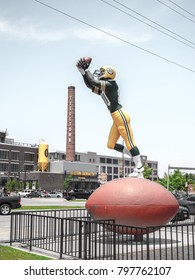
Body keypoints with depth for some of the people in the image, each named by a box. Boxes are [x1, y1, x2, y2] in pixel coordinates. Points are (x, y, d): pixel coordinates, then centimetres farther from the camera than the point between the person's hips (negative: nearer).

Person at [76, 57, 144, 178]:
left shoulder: (110, 85, -13)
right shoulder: (102, 88, 14)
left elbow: (93, 82, -19)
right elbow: (89, 84, 21)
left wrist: (86, 69, -6)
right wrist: (83, 71, 11)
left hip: (120, 115, -10)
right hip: (116, 118, 10)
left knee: (130, 142, -7)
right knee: (111, 144, 11)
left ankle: (139, 169, -1)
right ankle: (135, 155, 17)